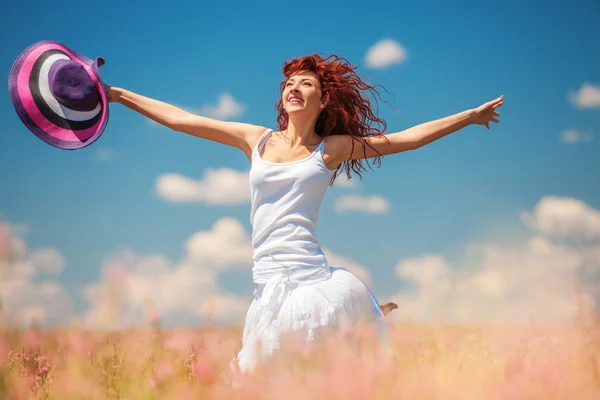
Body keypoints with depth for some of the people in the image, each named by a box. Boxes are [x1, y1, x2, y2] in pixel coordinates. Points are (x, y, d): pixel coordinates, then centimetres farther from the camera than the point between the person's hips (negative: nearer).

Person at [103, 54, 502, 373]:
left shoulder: (331, 148, 9)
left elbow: (407, 138, 12)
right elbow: (179, 118, 18)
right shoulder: (257, 140, 15)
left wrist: (470, 116, 12)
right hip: (270, 288, 3)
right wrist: (118, 94, 19)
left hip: (313, 282, -3)